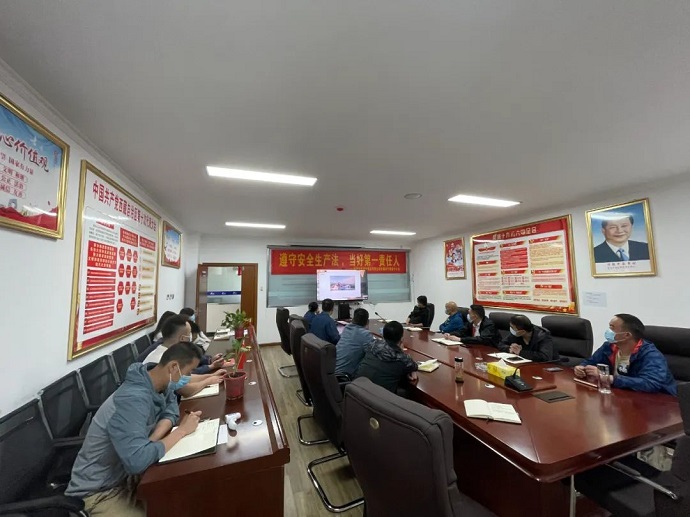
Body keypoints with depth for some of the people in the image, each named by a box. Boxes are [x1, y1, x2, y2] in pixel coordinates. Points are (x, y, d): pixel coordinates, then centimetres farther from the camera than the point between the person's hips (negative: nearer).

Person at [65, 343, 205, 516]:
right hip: (98, 492, -7)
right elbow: (137, 462, -40)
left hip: (124, 475, 7)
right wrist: (181, 430, -28)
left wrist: (152, 440, -19)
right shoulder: (133, 399, -33)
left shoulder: (156, 382, -8)